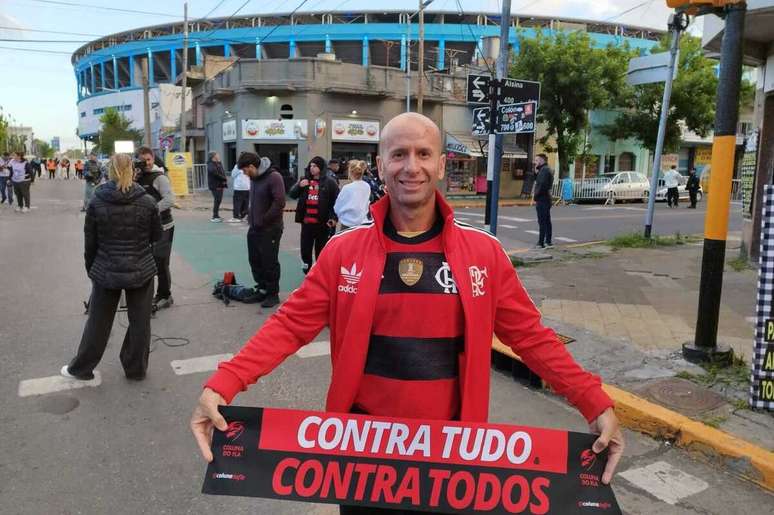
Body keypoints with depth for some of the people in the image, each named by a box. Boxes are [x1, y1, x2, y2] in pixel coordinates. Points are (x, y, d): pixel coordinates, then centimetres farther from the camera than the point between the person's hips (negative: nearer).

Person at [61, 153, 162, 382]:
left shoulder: (96, 203, -6)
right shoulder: (147, 202, -8)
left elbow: (90, 241, 0)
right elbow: (156, 235, 2)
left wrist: (90, 268, 13)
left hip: (106, 271, 1)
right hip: (141, 270, -1)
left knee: (98, 322, 14)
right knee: (139, 321, 11)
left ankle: (81, 368, 29)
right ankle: (136, 369, 21)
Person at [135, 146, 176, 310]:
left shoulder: (160, 177, -10)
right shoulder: (139, 177, 12)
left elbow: (170, 199, -20)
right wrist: (134, 180, -7)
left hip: (162, 227, -8)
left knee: (160, 263, -3)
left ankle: (165, 296, 10)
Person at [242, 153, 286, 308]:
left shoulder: (273, 177, -17)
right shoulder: (254, 178, 10)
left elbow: (279, 203, -23)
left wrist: (263, 220, -18)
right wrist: (250, 216, 9)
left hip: (270, 229, -8)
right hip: (254, 228, 8)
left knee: (270, 262, 0)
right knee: (254, 260, 14)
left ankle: (273, 294, 14)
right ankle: (262, 289, 30)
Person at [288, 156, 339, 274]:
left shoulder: (329, 182, -5)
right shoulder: (304, 180, 8)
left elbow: (337, 200, -7)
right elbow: (291, 195, 8)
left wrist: (334, 217, -16)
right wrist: (299, 186, -11)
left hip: (323, 223, -4)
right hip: (306, 222, 4)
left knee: (321, 251, 8)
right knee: (305, 249, 10)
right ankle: (307, 272, 26)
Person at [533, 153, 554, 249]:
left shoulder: (544, 170, -14)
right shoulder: (547, 169, 19)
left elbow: (542, 185, -23)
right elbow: (538, 181, 17)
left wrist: (535, 196, -16)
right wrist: (536, 172, 4)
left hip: (542, 199, -11)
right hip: (546, 199, 11)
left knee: (542, 221, -9)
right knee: (547, 221, 12)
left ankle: (541, 243, -8)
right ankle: (548, 242, 17)